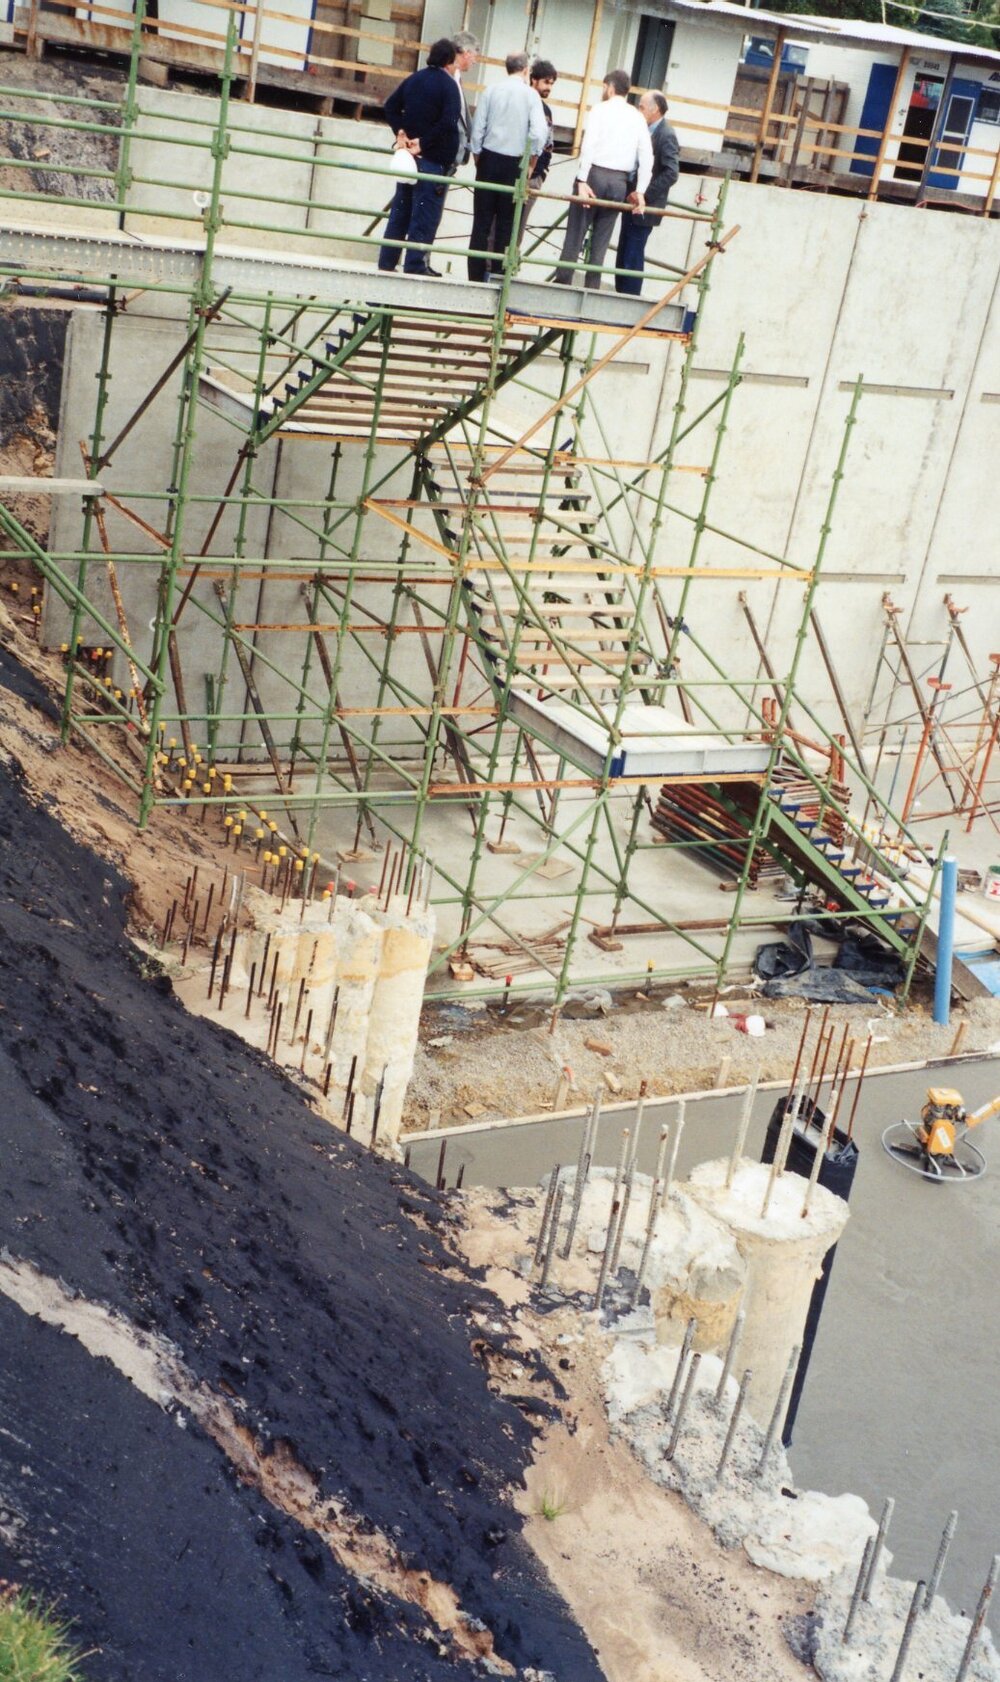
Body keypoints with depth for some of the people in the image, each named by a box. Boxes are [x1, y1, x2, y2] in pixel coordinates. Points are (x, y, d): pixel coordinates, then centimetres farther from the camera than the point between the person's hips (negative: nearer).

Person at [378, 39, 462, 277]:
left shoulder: (413, 79, 10)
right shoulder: (449, 85, -10)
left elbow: (390, 107, 8)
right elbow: (448, 123, -21)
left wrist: (401, 132, 2)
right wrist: (424, 144, -15)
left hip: (409, 155, 6)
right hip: (434, 158, -6)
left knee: (400, 209, 11)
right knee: (425, 213, -3)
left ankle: (387, 261, 12)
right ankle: (415, 264, -5)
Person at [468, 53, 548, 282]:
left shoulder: (492, 90, 0)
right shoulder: (530, 95, -5)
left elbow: (477, 128, 0)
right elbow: (539, 133, -13)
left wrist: (478, 159, 11)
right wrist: (531, 164, -1)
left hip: (489, 158, 2)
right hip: (514, 163, -1)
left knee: (482, 220, 4)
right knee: (506, 222, 5)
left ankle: (476, 274, 3)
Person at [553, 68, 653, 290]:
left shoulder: (601, 109, -2)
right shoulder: (637, 117, 10)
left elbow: (588, 145, -13)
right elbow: (646, 157, 3)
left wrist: (582, 180, -16)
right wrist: (640, 191, 3)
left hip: (595, 174, -4)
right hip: (620, 181, 4)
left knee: (576, 233, -1)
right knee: (601, 239, 9)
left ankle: (562, 284, -4)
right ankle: (591, 288, 7)